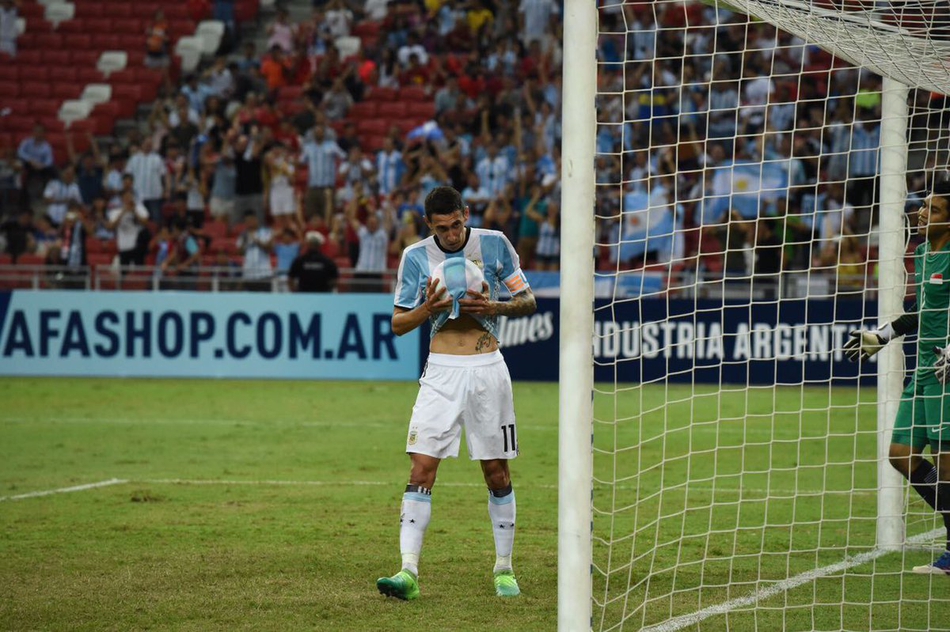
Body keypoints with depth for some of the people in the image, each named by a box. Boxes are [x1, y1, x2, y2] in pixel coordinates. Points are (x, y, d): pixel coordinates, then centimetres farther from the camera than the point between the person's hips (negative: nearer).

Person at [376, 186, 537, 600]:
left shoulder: (494, 244, 1)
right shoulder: (416, 257, 2)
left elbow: (528, 302, 7)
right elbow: (398, 324, 4)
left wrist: (494, 307, -13)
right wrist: (428, 309, -16)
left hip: (487, 368, 0)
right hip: (442, 371, 0)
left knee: (497, 474, 5)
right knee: (421, 470, -11)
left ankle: (504, 568, 17)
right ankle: (408, 572, -15)